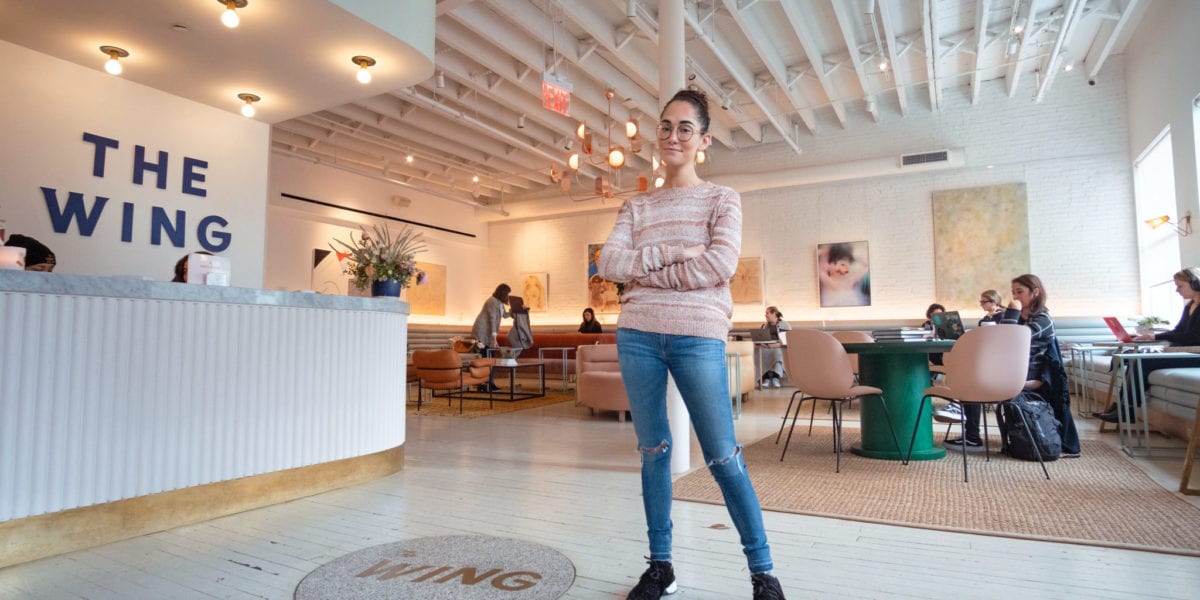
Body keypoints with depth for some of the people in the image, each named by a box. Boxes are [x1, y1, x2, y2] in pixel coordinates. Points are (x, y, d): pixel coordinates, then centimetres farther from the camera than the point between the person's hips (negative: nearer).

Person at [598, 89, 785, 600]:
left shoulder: (722, 199, 5)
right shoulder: (636, 206, 14)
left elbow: (721, 265, -12)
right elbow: (608, 263, 0)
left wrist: (645, 271, -6)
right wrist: (669, 255, -12)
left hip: (698, 336, -3)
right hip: (638, 336, 4)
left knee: (723, 458, -1)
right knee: (653, 452, 10)